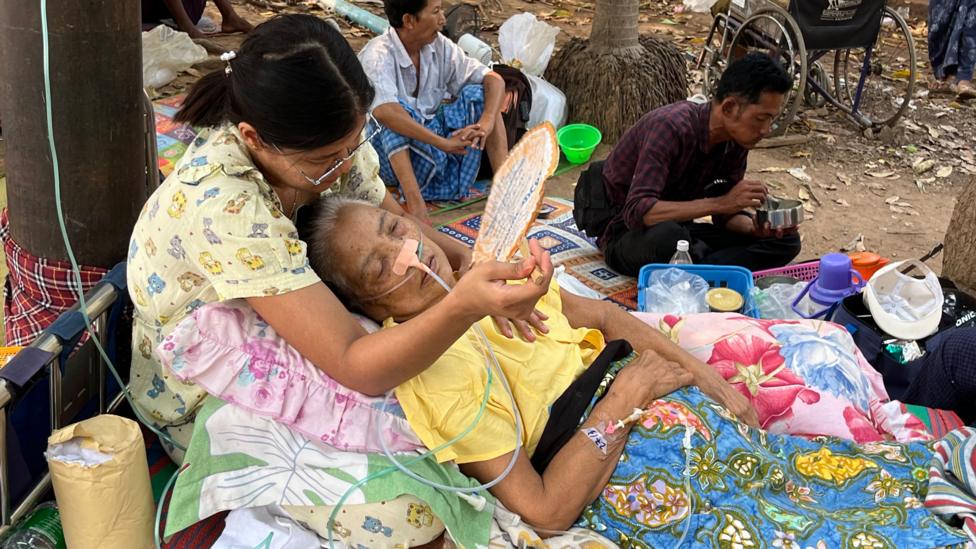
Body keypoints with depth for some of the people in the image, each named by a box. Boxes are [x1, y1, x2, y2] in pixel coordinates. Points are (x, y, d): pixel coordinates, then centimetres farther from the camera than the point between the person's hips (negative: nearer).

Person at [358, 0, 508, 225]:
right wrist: (442, 142, -42)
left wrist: (487, 122, -25)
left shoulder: (439, 45, -2)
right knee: (398, 110, -33)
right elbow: (383, 110, -40)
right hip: (392, 151, -5)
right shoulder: (377, 56, -21)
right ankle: (415, 202, -44)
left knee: (477, 93, -9)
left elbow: (494, 79, -5)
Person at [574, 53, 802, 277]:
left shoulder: (736, 141, -5)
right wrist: (720, 203, -38)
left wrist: (755, 227, -19)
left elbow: (724, 213, 4)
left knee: (785, 241, -5)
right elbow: (637, 212, -37)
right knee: (667, 235, -42)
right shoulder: (671, 126, -27)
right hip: (625, 232, -7)